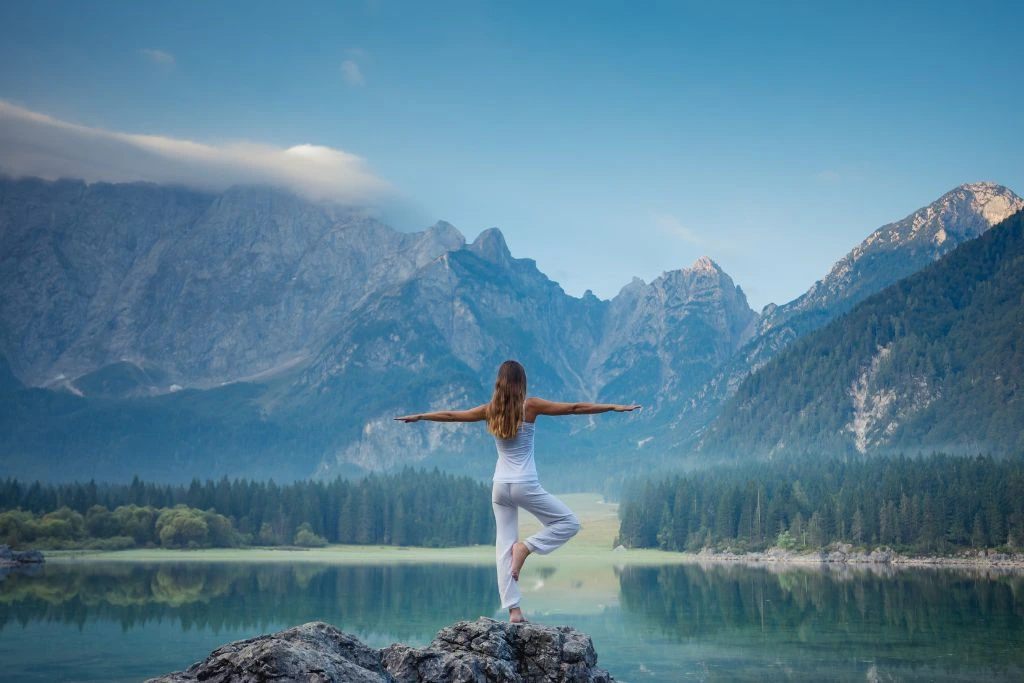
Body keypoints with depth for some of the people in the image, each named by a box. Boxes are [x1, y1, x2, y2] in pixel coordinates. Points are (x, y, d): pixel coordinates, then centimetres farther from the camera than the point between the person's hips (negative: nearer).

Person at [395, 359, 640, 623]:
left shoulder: (491, 410, 4)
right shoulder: (530, 406, -6)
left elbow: (450, 415, 15)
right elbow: (575, 408, -5)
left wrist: (418, 417, 30)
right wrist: (614, 407, -1)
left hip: (500, 486, 5)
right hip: (526, 486, -5)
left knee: (504, 545, 7)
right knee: (569, 523, 9)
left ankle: (513, 610, 2)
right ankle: (525, 547, -6)